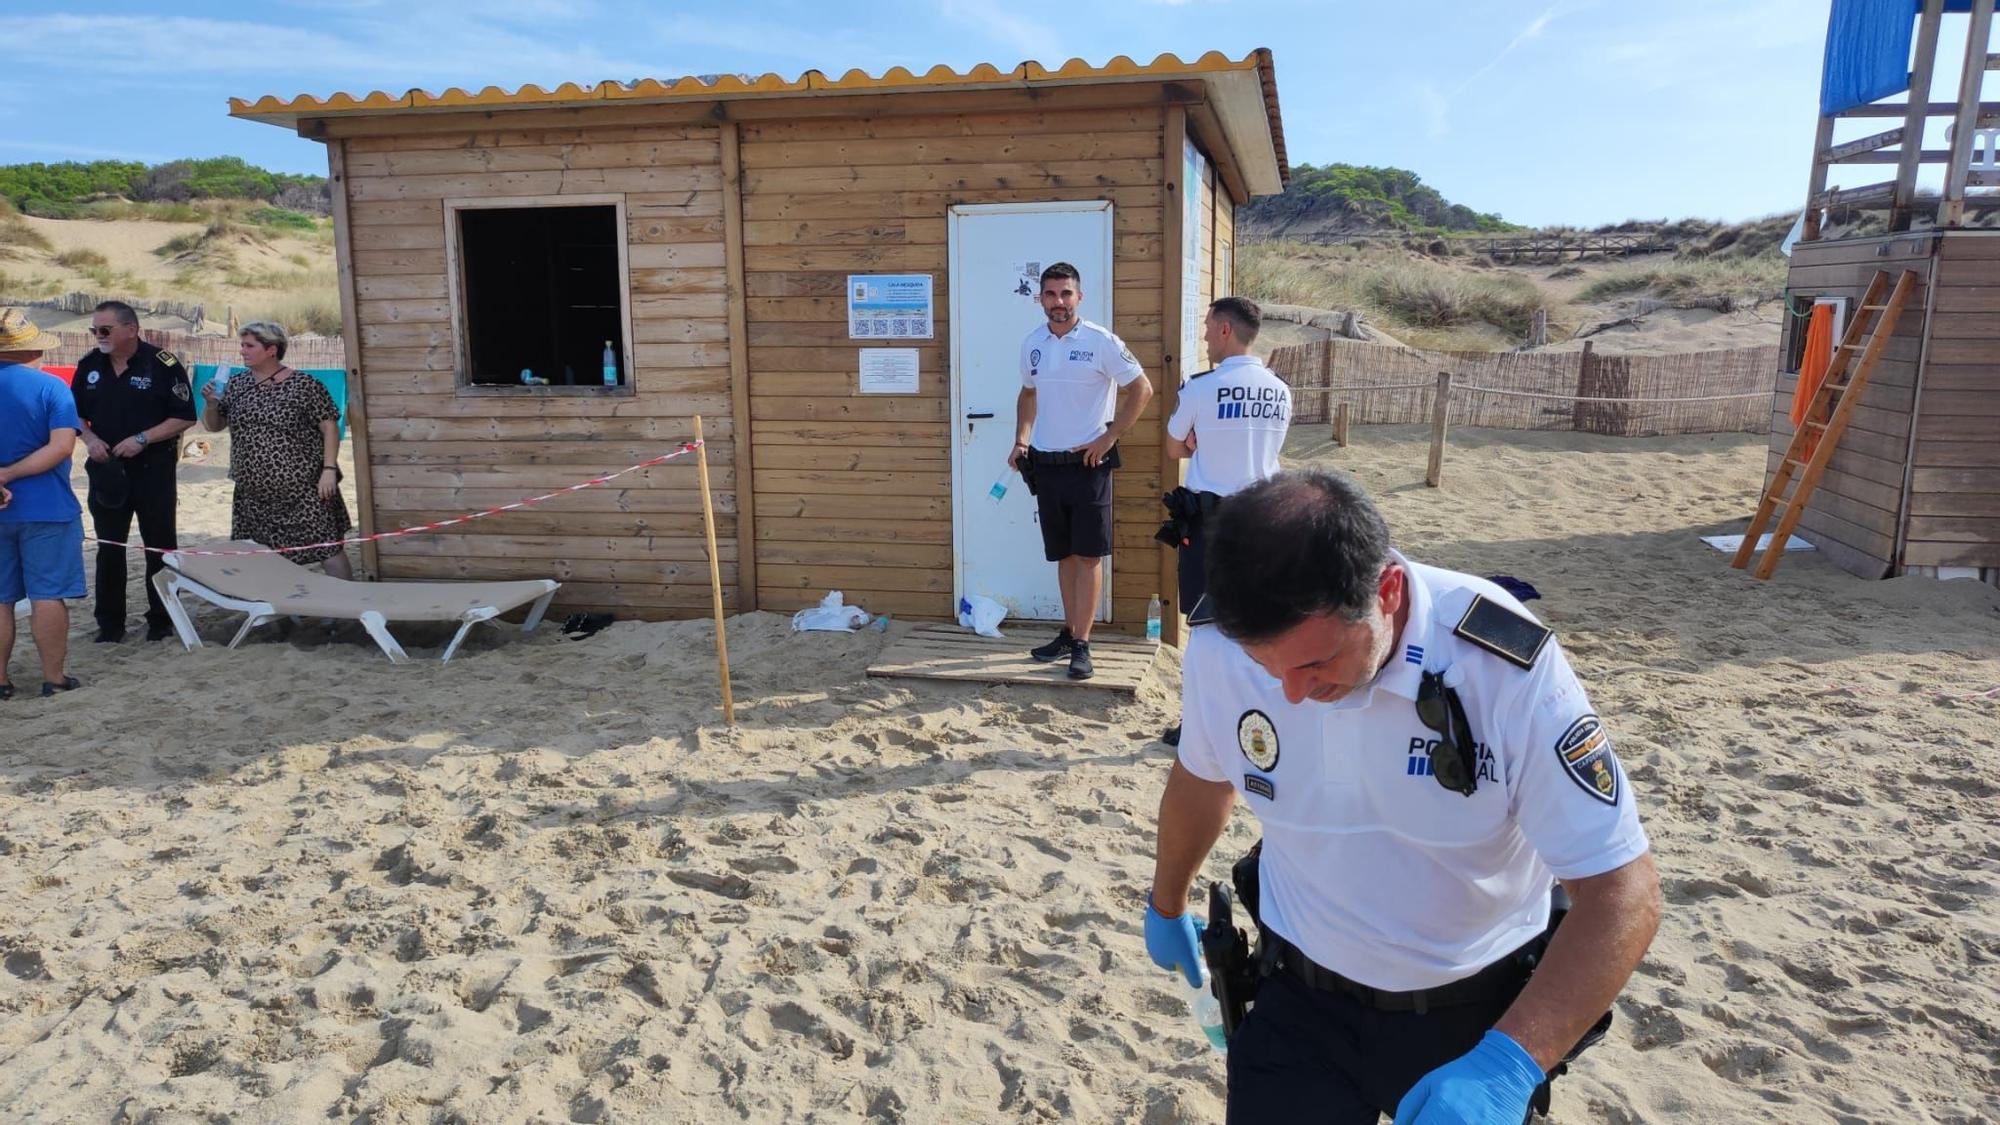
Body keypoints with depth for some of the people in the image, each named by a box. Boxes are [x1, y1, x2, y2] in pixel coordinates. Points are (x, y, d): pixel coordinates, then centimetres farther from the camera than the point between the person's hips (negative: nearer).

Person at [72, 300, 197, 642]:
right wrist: (89, 439, -5)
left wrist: (142, 439, -17)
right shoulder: (89, 366, 6)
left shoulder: (163, 364, -9)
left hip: (153, 469, -4)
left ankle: (161, 620, 15)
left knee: (160, 546, 4)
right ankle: (110, 623, 15)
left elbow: (184, 417, -9)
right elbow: (76, 413, 14)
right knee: (109, 547, 7)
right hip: (106, 470, 4)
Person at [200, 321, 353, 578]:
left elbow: (329, 427, -7)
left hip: (303, 491, -6)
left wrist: (329, 469, -16)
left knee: (328, 547, -5)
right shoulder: (236, 386, 9)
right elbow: (213, 426, 17)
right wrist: (210, 403, -5)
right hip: (253, 496, 6)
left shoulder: (304, 385, -7)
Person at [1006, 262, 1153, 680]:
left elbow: (1141, 389, -7)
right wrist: (1021, 440, 9)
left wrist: (1110, 437, -11)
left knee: (1088, 555, -2)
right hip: (1046, 465, 5)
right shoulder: (1031, 344, 7)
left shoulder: (1101, 342, -10)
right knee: (1064, 554, 13)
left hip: (1088, 463, -5)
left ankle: (1081, 645, 2)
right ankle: (1069, 633, 24)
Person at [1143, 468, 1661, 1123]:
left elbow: (1623, 894, -24)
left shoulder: (1509, 669, -28)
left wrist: (1508, 1064, -37)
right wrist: (1166, 907, 19)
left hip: (1478, 1015, -1)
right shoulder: (1221, 648, -18)